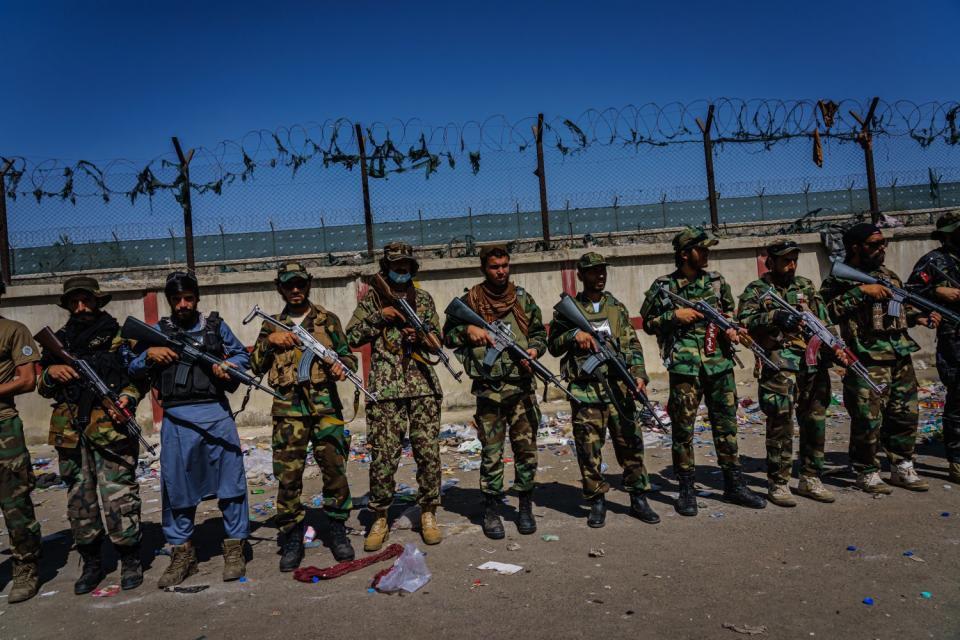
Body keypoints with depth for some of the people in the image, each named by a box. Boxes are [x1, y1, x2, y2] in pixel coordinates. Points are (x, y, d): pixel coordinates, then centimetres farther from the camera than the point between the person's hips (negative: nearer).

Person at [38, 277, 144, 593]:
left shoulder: (119, 336, 5)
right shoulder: (60, 340, 16)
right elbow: (44, 388, 18)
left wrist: (127, 398, -15)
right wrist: (51, 372, -3)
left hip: (111, 430, -4)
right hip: (71, 433, 4)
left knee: (119, 499, -5)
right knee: (80, 502, 10)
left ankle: (130, 562, 8)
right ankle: (92, 564, 22)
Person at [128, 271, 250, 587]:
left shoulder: (215, 325, 11)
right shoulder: (159, 331, 12)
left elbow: (243, 355, 16)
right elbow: (133, 369, 12)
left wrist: (227, 366, -5)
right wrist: (149, 355, -9)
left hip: (216, 413, -1)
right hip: (177, 419, 1)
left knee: (230, 480, 1)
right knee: (177, 486, 5)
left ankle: (234, 548, 14)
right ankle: (182, 554, 19)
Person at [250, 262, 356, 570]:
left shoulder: (327, 320, 11)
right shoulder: (271, 326, 15)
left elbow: (347, 356, 13)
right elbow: (255, 367, 11)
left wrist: (343, 366, -10)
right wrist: (269, 341, -4)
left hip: (325, 403, -1)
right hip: (288, 408, 1)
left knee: (334, 467, -4)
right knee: (288, 474, 0)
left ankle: (338, 530, 11)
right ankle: (292, 538, 11)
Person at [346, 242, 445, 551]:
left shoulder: (423, 299, 14)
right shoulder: (371, 298, 9)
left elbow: (437, 342, 14)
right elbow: (351, 338, 4)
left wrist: (420, 337, -7)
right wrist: (379, 316, -7)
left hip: (423, 386, 2)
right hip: (385, 389, -2)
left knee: (428, 452, 2)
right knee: (383, 456, -2)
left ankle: (428, 514, 16)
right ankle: (379, 520, 12)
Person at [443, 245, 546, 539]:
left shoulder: (523, 298, 10)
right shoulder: (469, 300, 3)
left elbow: (539, 332, 17)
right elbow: (448, 334, 8)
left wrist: (534, 349, -3)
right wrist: (468, 330, -11)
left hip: (523, 385, 2)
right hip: (488, 388, -2)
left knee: (526, 447, 4)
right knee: (491, 452, 3)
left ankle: (525, 507, 18)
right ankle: (491, 510, 14)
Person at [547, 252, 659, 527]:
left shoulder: (618, 308, 12)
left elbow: (633, 346, 10)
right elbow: (553, 346, 4)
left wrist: (639, 375, -4)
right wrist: (573, 334, -14)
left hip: (620, 389, 2)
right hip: (585, 392, -2)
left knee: (632, 445, 5)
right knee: (589, 451, 3)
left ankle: (638, 499, 19)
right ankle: (597, 502, 17)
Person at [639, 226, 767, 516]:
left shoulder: (716, 281, 10)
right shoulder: (663, 286, -2)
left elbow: (730, 312, 21)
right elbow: (648, 323, 2)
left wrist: (732, 329, 1)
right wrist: (675, 315, -12)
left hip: (720, 364, 4)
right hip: (685, 366, -4)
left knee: (726, 424, 10)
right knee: (683, 428, 2)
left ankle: (734, 484, 22)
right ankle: (687, 489, 13)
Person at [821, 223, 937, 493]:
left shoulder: (888, 275, 17)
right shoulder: (839, 280, -6)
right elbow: (827, 311, -23)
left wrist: (920, 317, 10)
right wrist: (861, 292, -23)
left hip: (901, 358, 7)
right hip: (868, 361, -7)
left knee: (906, 415, 13)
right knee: (868, 420, -3)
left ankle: (902, 468, 27)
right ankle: (868, 473, 13)